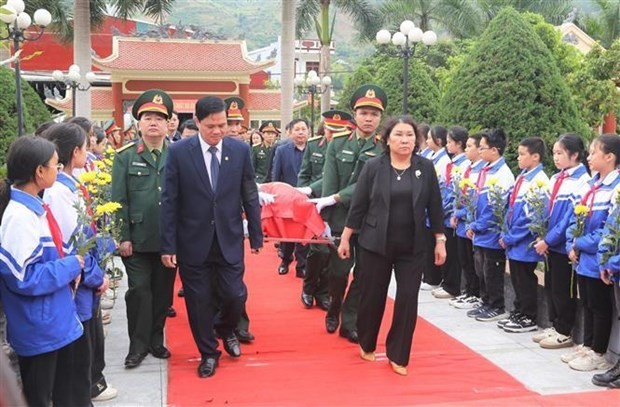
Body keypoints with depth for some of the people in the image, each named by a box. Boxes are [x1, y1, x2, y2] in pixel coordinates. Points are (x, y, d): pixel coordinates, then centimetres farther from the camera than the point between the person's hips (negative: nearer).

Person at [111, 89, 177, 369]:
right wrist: (123, 237, -8)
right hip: (137, 239, -2)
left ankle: (156, 340, 26)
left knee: (162, 291, 11)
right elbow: (119, 200, -3)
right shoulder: (125, 156, 0)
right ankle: (138, 345, 13)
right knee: (139, 291, 1)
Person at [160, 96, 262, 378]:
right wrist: (168, 245, -7)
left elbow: (250, 196, 3)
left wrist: (256, 236, 5)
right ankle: (208, 353, 29)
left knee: (236, 295, 1)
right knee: (199, 301, 8)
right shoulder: (178, 152, -7)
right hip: (193, 241, -1)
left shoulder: (240, 150, -3)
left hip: (229, 239, 1)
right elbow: (170, 202, -6)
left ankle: (225, 329, 35)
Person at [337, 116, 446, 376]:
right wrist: (345, 238, -1)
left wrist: (440, 241, 4)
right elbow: (358, 205, -2)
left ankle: (398, 355, 17)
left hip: (412, 247, 1)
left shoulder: (425, 168, -1)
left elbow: (434, 207, 4)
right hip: (376, 244, -1)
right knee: (372, 296, 9)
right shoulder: (373, 166, -5)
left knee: (408, 299, 1)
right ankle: (367, 345, 34)